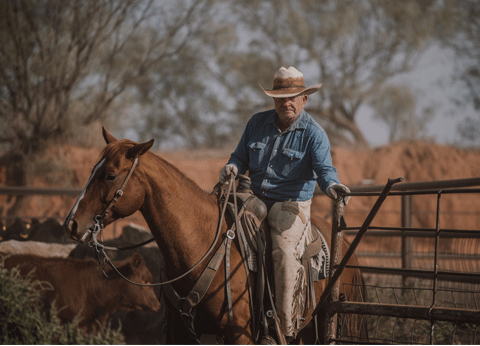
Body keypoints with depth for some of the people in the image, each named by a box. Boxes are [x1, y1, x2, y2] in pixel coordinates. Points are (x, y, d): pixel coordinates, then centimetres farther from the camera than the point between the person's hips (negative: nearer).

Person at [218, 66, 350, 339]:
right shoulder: (257, 123, 8)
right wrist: (233, 167, -7)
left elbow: (324, 168, -17)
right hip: (255, 200, 5)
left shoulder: (314, 134, -5)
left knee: (284, 251, -28)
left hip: (291, 205, -5)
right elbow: (242, 156, 18)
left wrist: (331, 185, -41)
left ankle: (288, 326, -22)